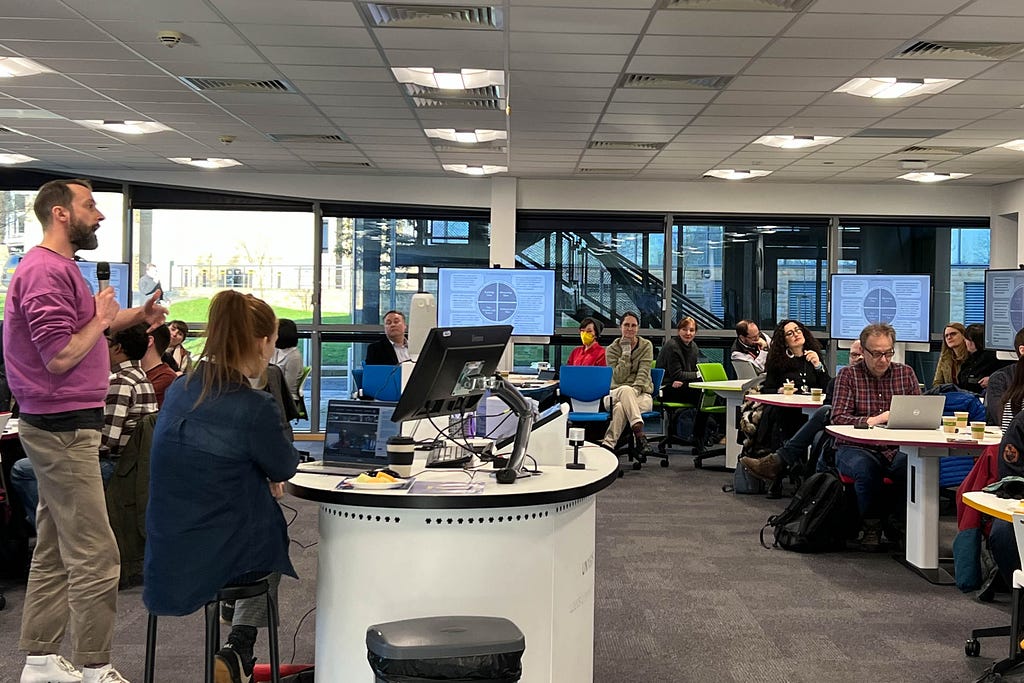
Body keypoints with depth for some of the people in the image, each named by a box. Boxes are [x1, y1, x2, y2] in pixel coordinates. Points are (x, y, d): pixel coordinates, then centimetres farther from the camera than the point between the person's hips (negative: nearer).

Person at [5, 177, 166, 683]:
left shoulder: (59, 267, 17)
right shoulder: (45, 271, -16)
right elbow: (60, 356, -23)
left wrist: (133, 317, 8)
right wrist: (101, 319, -9)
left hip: (61, 430, 11)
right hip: (64, 432, -11)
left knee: (54, 552, 15)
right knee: (94, 556, -7)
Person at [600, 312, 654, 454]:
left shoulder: (646, 346, 7)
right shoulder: (612, 349, 7)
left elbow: (643, 374, -6)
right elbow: (618, 377, -7)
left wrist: (634, 390, -25)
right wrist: (626, 351, -9)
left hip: (641, 395, 0)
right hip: (616, 393, 0)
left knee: (621, 407, -36)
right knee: (625, 390, -39)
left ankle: (608, 443, -40)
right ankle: (639, 433, -50)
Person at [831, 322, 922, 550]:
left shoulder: (906, 373, 13)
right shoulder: (848, 375, 4)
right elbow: (838, 417, -6)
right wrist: (872, 420, -20)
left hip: (896, 448, 2)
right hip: (856, 448, -2)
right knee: (866, 468, -35)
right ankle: (871, 527, -14)